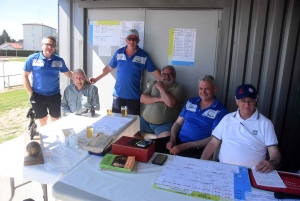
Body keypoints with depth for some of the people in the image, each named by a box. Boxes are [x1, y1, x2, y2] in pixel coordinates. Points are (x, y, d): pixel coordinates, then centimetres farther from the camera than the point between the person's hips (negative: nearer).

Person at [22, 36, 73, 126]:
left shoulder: (59, 60, -2)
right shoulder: (32, 58, -7)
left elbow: (68, 73, 8)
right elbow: (24, 76, -1)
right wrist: (31, 93, -5)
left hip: (54, 95, 1)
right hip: (38, 95, -1)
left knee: (55, 120, 13)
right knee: (43, 121, 15)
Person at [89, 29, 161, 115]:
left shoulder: (143, 56, -4)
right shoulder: (119, 53, 2)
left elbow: (154, 71, -3)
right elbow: (109, 67, 8)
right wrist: (96, 78, 4)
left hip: (134, 95, -1)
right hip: (118, 94, 2)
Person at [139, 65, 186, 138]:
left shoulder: (178, 88, 1)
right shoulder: (154, 84, 15)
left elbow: (171, 103, -17)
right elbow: (142, 99, 4)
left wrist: (161, 88, -7)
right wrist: (158, 99, -10)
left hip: (166, 124, -4)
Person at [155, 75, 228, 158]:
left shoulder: (220, 111, -5)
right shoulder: (191, 102, 12)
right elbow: (178, 123, 16)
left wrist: (185, 146, -17)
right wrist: (172, 139, -6)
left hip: (198, 147, -5)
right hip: (178, 140, 5)